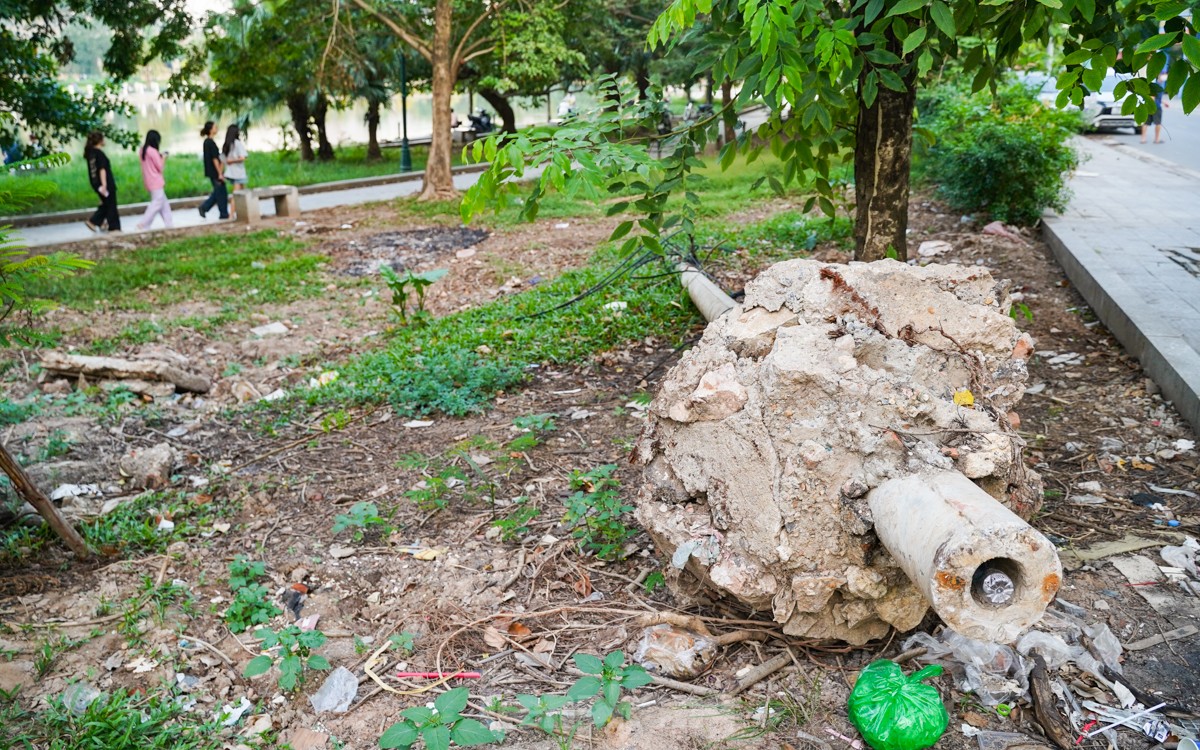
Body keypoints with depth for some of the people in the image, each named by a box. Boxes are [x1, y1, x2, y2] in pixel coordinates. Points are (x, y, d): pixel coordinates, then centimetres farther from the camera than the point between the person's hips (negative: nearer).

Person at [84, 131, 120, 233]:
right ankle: (114, 228, 10)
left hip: (95, 183, 8)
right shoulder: (99, 153, -17)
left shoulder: (90, 152, 7)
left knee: (105, 204, 21)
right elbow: (102, 170, -22)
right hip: (106, 183, -8)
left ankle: (94, 221, 15)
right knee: (111, 206, 4)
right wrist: (104, 185, -24)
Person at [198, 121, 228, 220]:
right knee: (221, 193, 0)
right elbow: (215, 159, -19)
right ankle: (224, 214, 7)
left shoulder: (206, 142, 12)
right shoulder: (211, 142, -17)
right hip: (215, 172, -9)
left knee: (217, 192, 16)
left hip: (211, 172, 9)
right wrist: (220, 173, -17)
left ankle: (204, 207, 11)